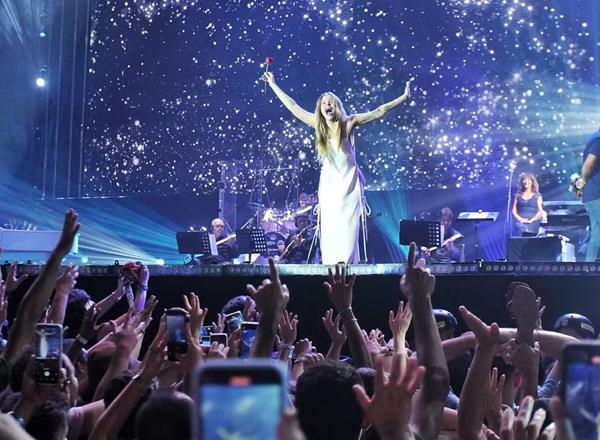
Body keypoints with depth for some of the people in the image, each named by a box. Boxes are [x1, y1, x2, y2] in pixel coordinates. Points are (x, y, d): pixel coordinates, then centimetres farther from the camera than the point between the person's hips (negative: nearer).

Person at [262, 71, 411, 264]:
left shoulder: (348, 123, -5)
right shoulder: (318, 124, 3)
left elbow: (378, 112, -5)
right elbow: (293, 107, 9)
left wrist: (403, 98, -9)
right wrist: (273, 85, 13)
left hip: (348, 185, -3)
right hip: (328, 186, 3)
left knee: (347, 234, -7)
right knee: (329, 235, 1)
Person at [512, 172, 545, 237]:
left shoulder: (537, 196, 9)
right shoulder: (518, 196, 14)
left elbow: (540, 211, 1)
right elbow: (514, 211, 9)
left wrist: (531, 220, -12)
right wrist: (520, 219, -9)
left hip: (533, 222, -1)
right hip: (521, 222, 1)